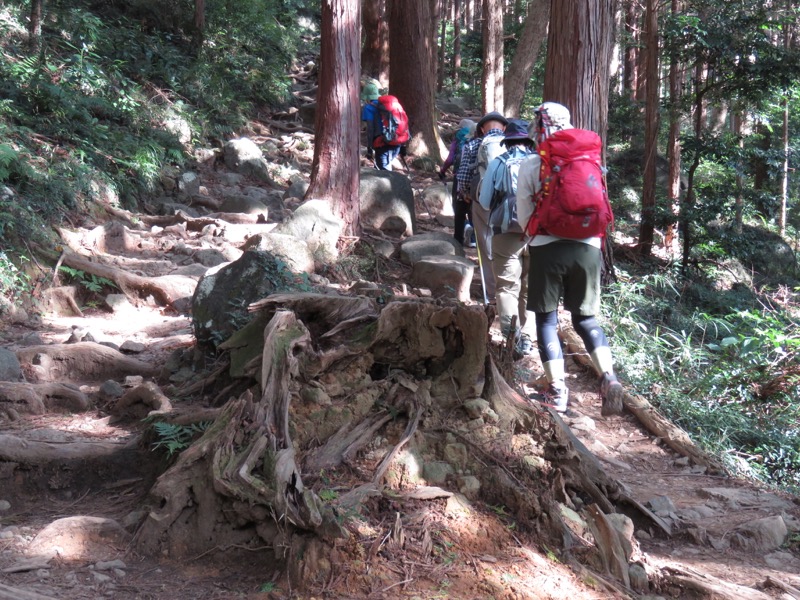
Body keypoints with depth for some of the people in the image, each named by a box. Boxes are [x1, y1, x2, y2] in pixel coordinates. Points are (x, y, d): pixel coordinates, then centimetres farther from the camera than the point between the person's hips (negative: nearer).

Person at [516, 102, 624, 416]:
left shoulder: (530, 165, 0)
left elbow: (525, 215, 4)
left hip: (547, 249, -3)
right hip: (587, 247, 3)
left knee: (547, 320, 8)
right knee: (586, 319, 15)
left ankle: (557, 392, 5)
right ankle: (608, 377, -2)